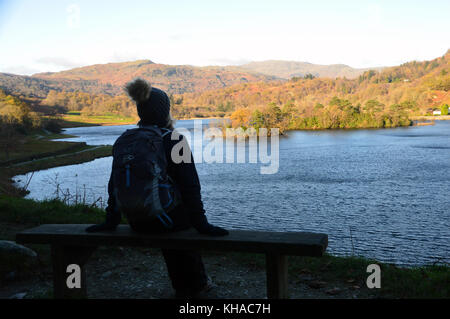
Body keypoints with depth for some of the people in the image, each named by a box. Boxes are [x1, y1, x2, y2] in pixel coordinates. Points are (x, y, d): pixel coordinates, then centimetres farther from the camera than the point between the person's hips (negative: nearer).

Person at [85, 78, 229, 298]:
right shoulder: (174, 141, -16)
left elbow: (115, 184, 1)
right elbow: (190, 186, -18)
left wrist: (111, 221, 9)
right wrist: (201, 224, -12)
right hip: (169, 218, -4)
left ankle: (183, 288, 47)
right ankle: (196, 284, 47)